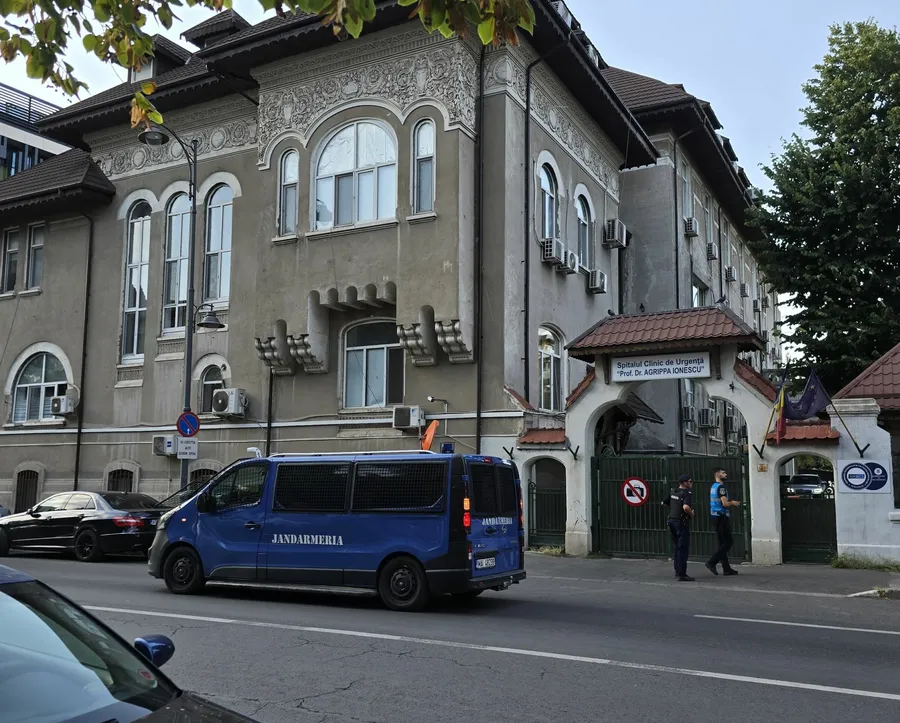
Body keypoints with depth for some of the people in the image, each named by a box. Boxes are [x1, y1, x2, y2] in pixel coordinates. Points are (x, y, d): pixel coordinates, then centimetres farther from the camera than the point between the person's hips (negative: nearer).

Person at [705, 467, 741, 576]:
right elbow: (725, 503, -21)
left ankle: (727, 569, 13)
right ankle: (711, 562, -10)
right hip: (721, 517, -10)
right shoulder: (720, 487, -14)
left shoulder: (713, 486, 16)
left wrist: (731, 502, 15)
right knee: (728, 541, -5)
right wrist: (733, 503, -2)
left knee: (723, 543, 11)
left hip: (715, 516, 10)